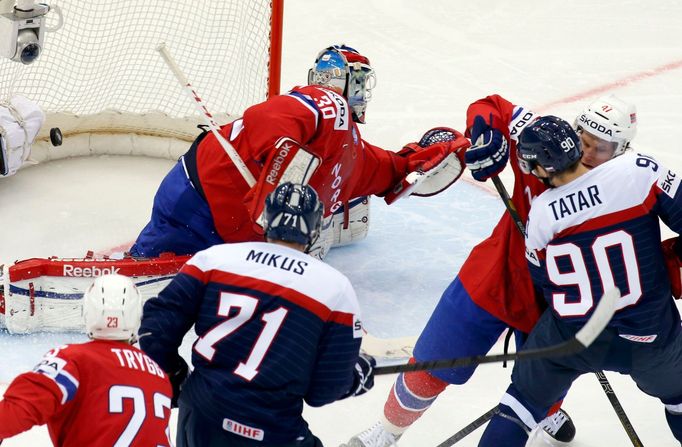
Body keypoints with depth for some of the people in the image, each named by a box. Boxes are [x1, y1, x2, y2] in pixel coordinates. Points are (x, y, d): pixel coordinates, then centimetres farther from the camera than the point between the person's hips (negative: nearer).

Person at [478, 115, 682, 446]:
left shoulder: (541, 213, -7)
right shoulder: (640, 170, -15)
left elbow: (543, 280, 6)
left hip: (570, 333, 1)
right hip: (650, 338, -1)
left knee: (526, 396, 24)